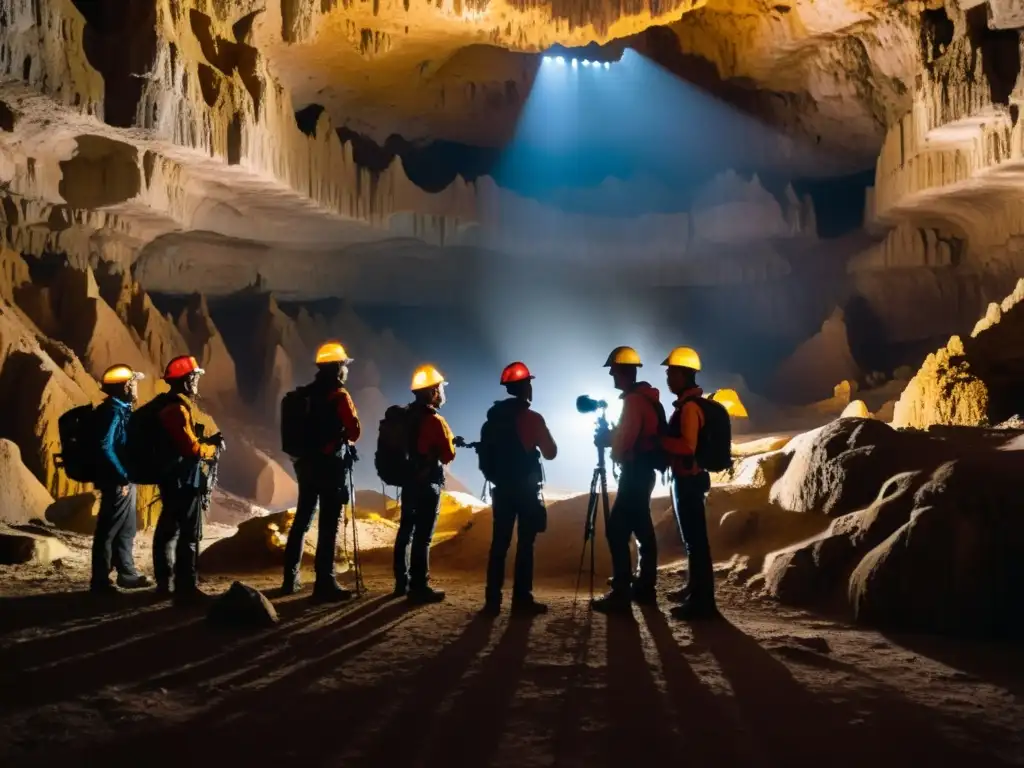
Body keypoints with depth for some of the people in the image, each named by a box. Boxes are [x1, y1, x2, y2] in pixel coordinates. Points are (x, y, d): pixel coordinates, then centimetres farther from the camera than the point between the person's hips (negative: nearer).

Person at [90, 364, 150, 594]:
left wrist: (126, 476, 14)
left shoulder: (121, 410, 14)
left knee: (126, 529, 16)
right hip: (117, 482, -10)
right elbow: (105, 448, -23)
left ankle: (127, 573, 24)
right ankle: (100, 580, 3)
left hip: (125, 481, 10)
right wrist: (122, 477, -21)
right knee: (108, 530, -3)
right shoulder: (114, 412, -15)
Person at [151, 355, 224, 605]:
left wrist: (206, 441, 6)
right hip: (183, 479, -11)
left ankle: (164, 583, 25)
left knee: (168, 530, 16)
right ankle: (186, 587, -8)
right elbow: (191, 448, -22)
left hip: (171, 477, 11)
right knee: (189, 535, -9)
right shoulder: (177, 409, -19)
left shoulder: (168, 405, 14)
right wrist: (214, 449, -6)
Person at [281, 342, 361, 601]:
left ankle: (290, 579, 20)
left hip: (305, 462, 7)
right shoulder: (339, 395, -10)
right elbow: (354, 432, -10)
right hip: (330, 465, -7)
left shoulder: (306, 394, 11)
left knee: (302, 520, 14)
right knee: (329, 523, -5)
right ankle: (324, 583, -7)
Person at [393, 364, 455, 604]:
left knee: (406, 531, 14)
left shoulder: (406, 415, 6)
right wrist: (451, 444, 7)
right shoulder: (435, 421, -18)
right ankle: (419, 587, -4)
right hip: (428, 482, -8)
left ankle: (402, 582, 22)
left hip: (408, 479, 8)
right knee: (423, 536, -5)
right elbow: (448, 455, -11)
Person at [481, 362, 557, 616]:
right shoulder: (532, 418, -10)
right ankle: (522, 599, -3)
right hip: (525, 487, -5)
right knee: (525, 542, -1)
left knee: (499, 542, 6)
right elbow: (550, 452, -2)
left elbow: (486, 451, 11)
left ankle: (493, 599, 4)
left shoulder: (493, 417, 6)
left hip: (501, 486, 5)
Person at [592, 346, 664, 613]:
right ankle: (644, 588, 19)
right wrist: (610, 436, 11)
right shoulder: (646, 398, 15)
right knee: (641, 528, 13)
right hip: (644, 471, 11)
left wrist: (605, 439, -2)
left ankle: (621, 593, -14)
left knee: (617, 530, -12)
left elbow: (624, 441, -21)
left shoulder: (634, 400, -16)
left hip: (635, 471, -11)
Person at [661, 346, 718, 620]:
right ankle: (694, 590, 32)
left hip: (689, 480, -11)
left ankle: (702, 602, -5)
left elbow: (687, 446, -27)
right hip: (686, 479, 11)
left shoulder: (689, 407, -18)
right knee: (692, 537, 19)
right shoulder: (687, 404, 13)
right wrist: (661, 441, 11)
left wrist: (658, 441, -19)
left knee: (695, 539, -8)